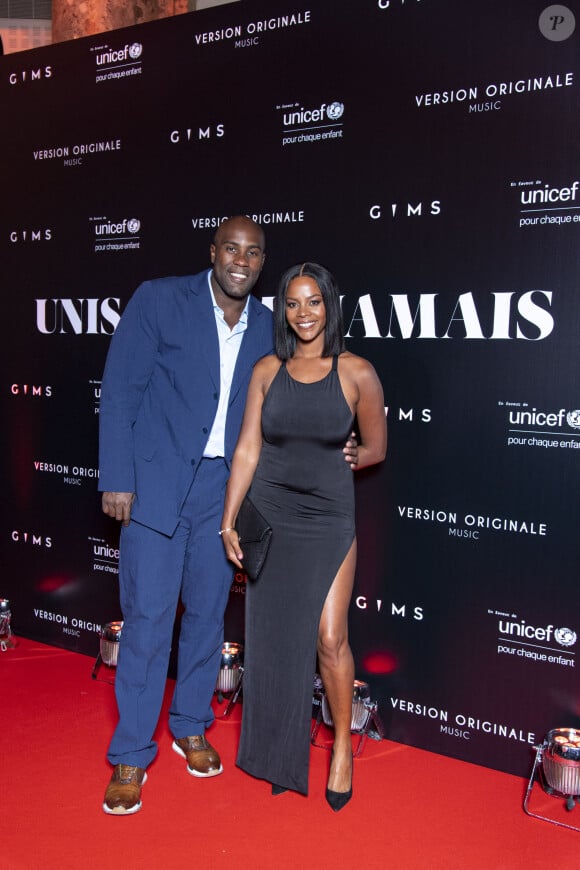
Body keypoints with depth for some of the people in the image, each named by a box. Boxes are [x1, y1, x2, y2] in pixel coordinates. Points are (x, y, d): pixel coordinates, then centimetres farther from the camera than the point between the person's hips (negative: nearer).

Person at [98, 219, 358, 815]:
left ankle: (191, 727, 34)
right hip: (156, 482, -4)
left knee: (207, 611, 14)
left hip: (222, 488, 4)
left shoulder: (264, 324, 6)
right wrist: (116, 479, -11)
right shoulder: (159, 300, -6)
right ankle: (131, 756, 16)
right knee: (148, 616, -1)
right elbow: (120, 390, -6)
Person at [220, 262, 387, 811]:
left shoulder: (356, 372, -5)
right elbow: (247, 450, 0)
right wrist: (228, 521, -2)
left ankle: (342, 746, 22)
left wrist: (323, 467, 6)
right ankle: (281, 753, 30)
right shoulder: (267, 371, 1)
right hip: (269, 517, 3)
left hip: (327, 519, -2)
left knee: (329, 639, -4)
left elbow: (375, 448, 5)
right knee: (274, 637, 10)